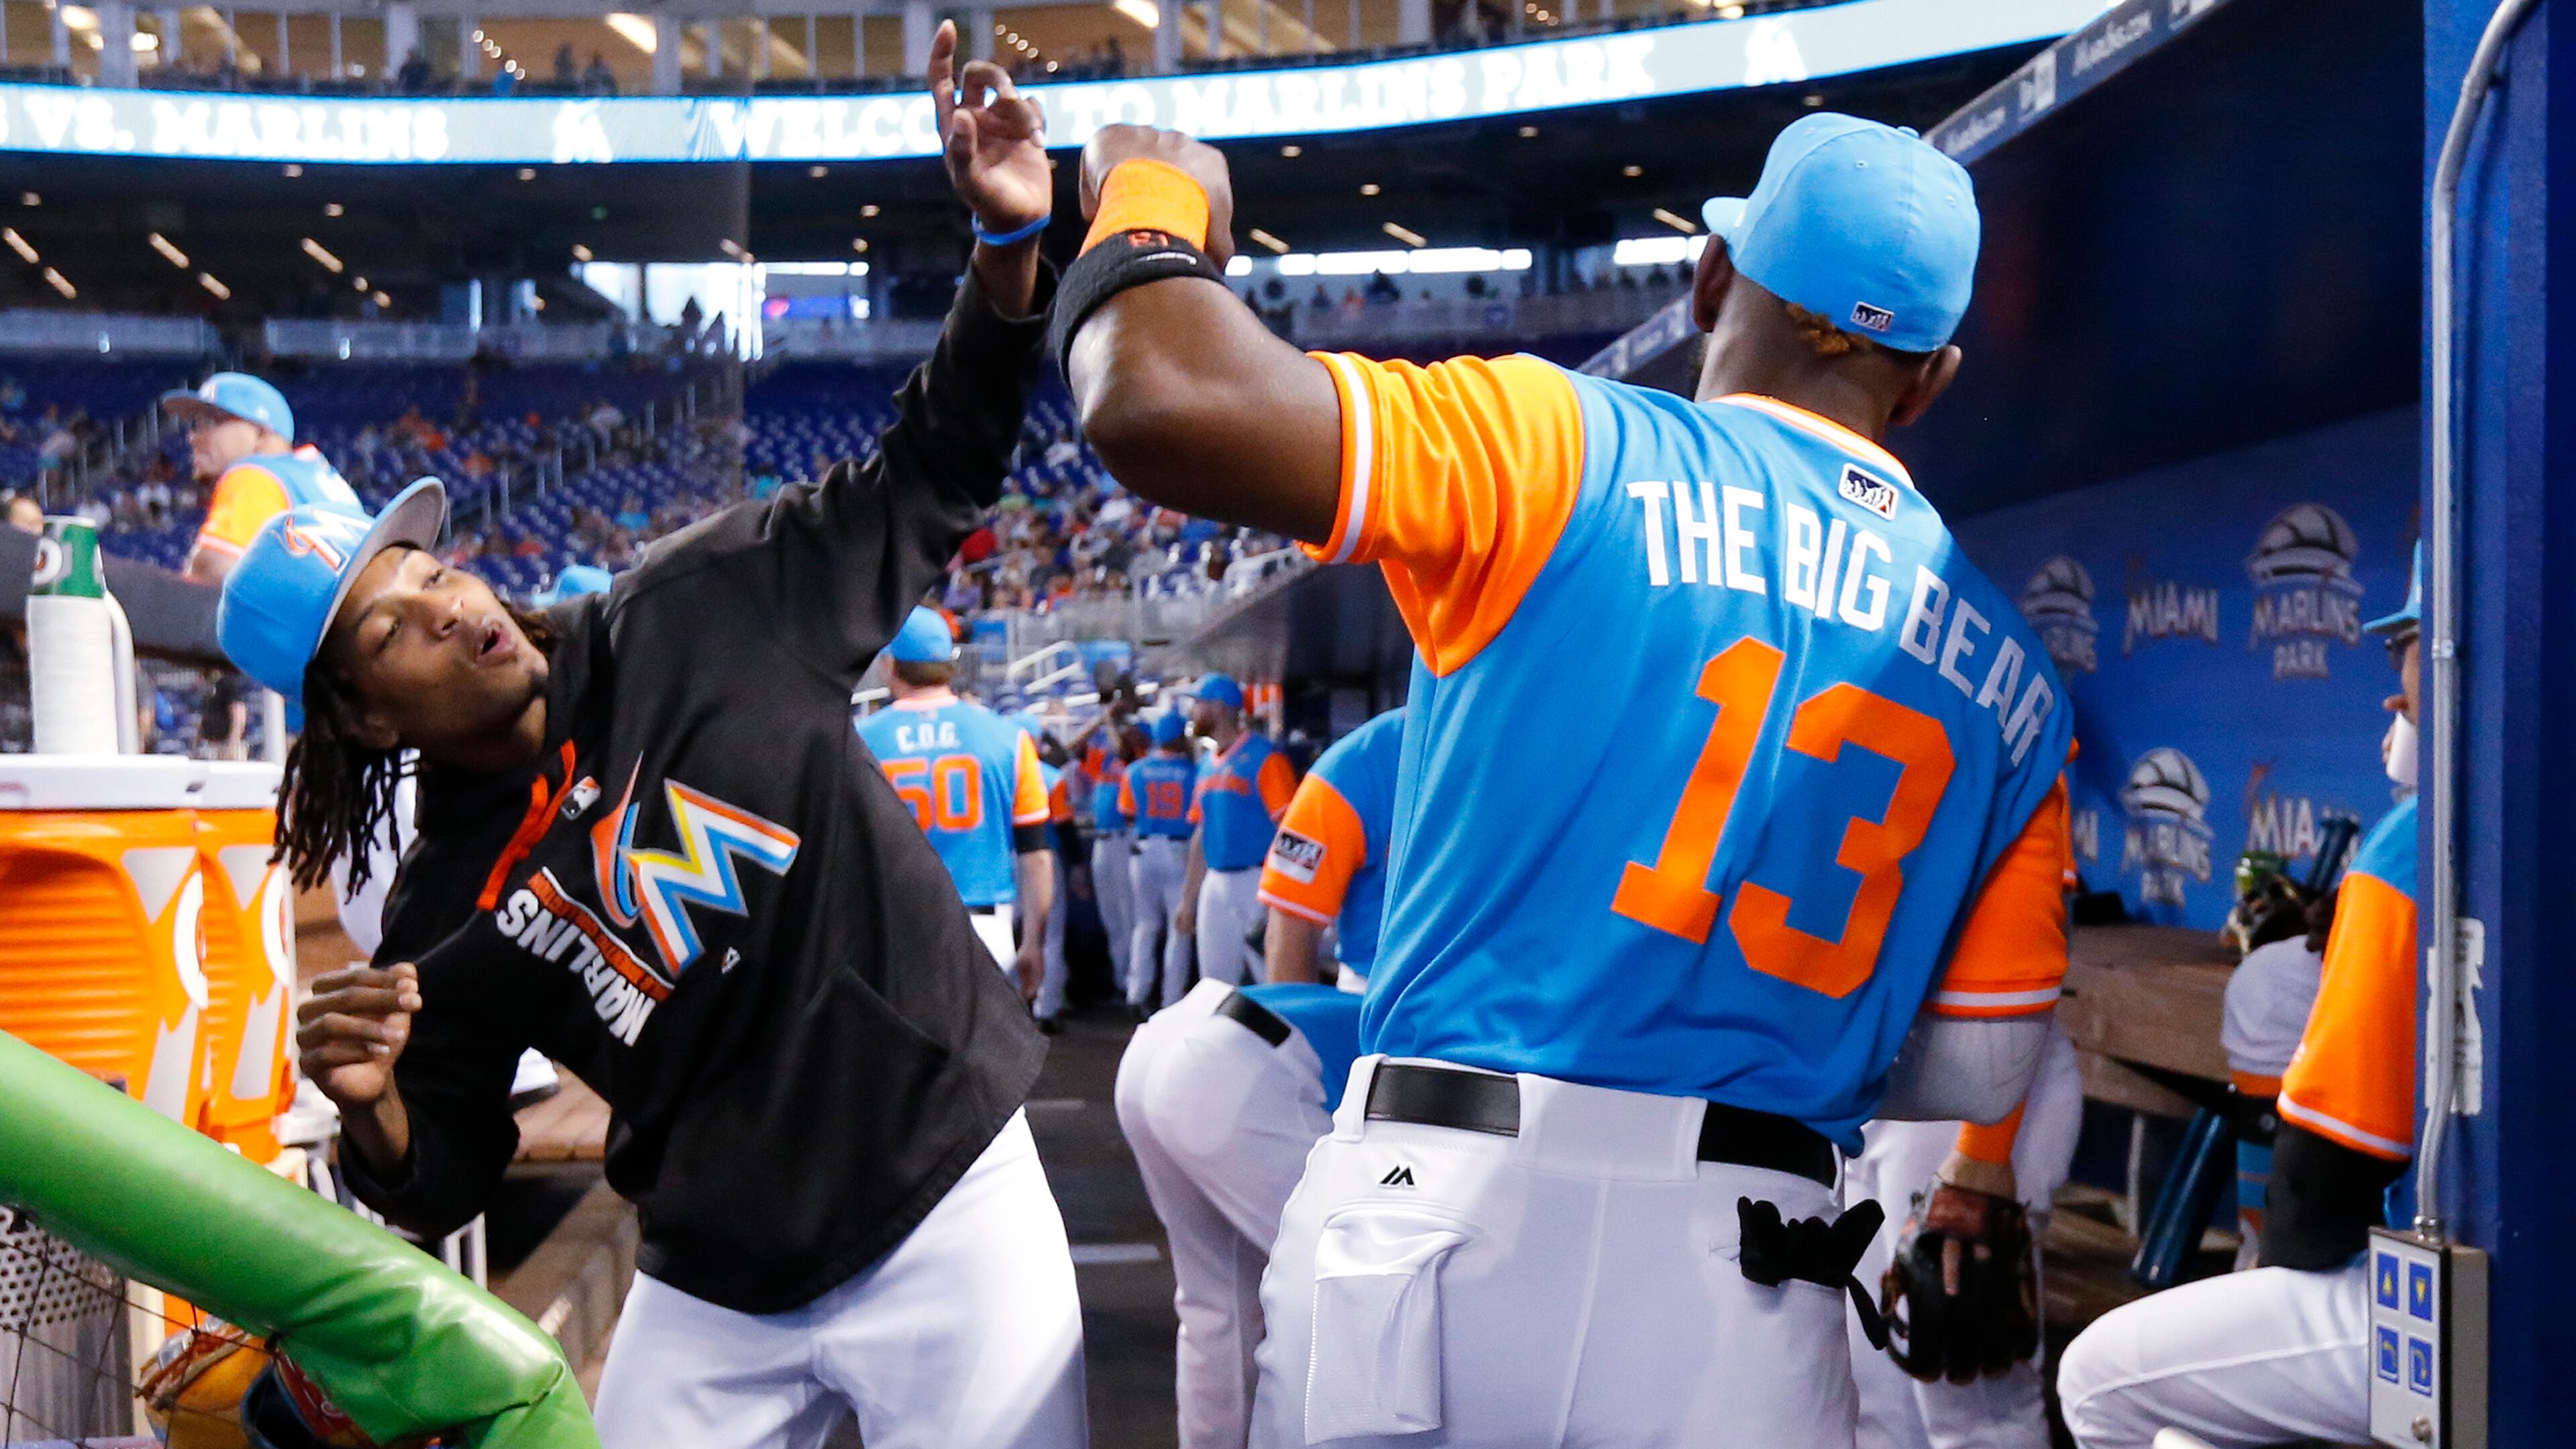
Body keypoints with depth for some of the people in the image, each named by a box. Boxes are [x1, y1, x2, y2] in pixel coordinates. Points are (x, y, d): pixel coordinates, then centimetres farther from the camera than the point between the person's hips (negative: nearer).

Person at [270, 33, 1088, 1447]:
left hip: (949, 1217, -1)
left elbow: (931, 473, 0)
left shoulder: (696, 617, -5)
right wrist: (372, 1106, -17)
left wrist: (1008, 242, -14)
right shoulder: (444, 918, -2)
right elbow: (441, 1184, 7)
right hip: (711, 1301, 2)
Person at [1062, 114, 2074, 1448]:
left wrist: (1152, 213, 4)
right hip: (1747, 1309, 3)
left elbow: (1164, 407, -17)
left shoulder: (1563, 454, -5)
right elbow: (1979, 1073, 10)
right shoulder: (2007, 674, 8)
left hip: (1437, 1224, -2)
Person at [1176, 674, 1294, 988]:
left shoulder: (1263, 757, -10)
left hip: (1256, 883, -8)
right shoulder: (1209, 767, 16)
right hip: (1216, 885, 8)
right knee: (1216, 983, 12)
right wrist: (1188, 900, 20)